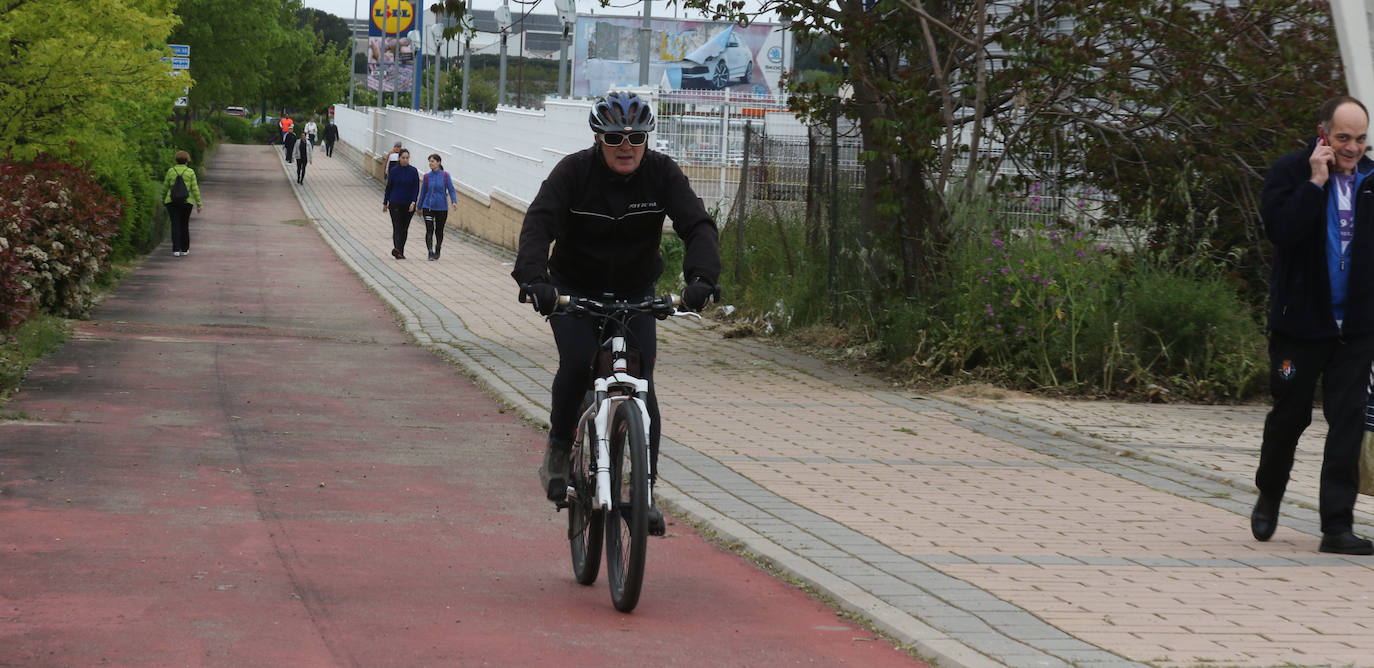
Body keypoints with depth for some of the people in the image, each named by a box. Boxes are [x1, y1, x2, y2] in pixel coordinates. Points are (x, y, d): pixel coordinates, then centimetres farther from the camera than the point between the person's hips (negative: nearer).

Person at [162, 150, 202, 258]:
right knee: (184, 225, 13)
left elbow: (165, 187, 5)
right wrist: (199, 204, -3)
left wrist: (163, 200, 21)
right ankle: (185, 249, 17)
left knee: (175, 225, -1)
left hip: (172, 202, 0)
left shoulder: (171, 171, -1)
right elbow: (195, 189, -7)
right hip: (186, 202, 0)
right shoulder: (190, 172, -4)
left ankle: (176, 250, -11)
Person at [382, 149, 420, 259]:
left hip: (409, 204, 2)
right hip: (395, 203, -2)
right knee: (397, 227, -12)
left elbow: (416, 188, -1)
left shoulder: (413, 171, -1)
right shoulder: (394, 171, -2)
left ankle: (400, 251, 17)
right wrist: (385, 203, 8)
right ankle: (397, 249, -26)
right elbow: (388, 187, 4)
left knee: (405, 229, 8)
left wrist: (413, 202, -13)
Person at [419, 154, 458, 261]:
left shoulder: (445, 176, -3)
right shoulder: (427, 176, 2)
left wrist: (454, 202, -21)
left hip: (441, 208, 0)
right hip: (428, 207, 0)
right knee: (429, 230, -12)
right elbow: (423, 192, 11)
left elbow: (451, 190, -3)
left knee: (439, 231, 11)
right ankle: (430, 253, -13)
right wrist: (419, 207, 16)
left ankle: (437, 251, 31)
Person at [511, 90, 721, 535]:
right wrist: (533, 277, -47)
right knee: (578, 362, -26)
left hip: (634, 295, 2)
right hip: (572, 291, -2)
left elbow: (698, 226, -23)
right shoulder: (573, 172, -16)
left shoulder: (663, 174, -12)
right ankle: (559, 448, -1)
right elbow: (539, 224, -28)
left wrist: (702, 278, -42)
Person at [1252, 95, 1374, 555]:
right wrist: (1316, 183, -22)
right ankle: (1269, 496, 35)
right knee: (1290, 414, 9)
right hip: (1301, 322, -3)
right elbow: (1279, 229, -21)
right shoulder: (1290, 172, -5)